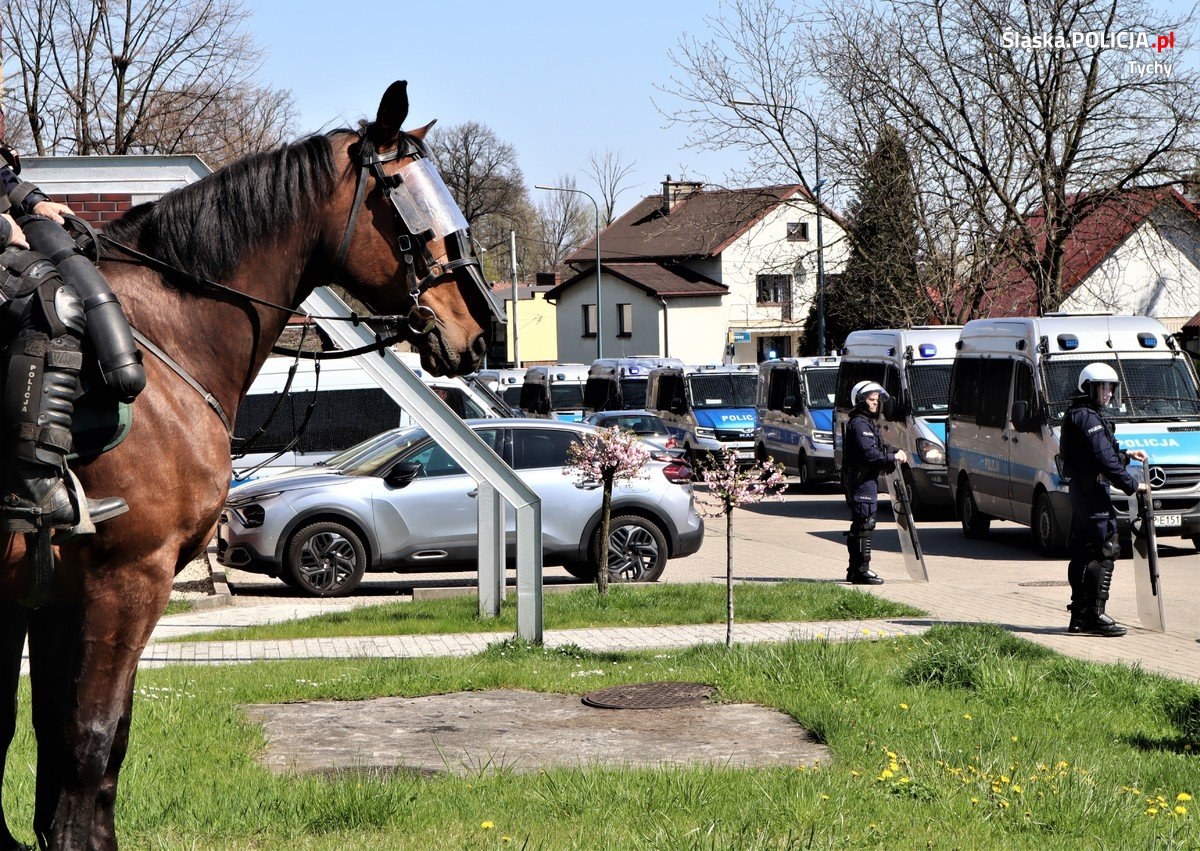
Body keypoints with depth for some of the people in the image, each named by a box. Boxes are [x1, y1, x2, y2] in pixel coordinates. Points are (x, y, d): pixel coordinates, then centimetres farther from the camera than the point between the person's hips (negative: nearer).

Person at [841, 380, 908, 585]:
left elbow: (879, 448, 21)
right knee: (865, 524, -12)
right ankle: (862, 570, -13)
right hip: (861, 480, -11)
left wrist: (895, 452, 2)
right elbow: (869, 453, -22)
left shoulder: (869, 423, 21)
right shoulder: (859, 424, -13)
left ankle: (855, 570, 19)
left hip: (867, 479, 11)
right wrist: (893, 457, -15)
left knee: (858, 526, 14)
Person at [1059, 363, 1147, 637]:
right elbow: (1103, 459, -20)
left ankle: (1079, 615, 15)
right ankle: (1095, 614, -14)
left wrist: (1125, 455, 16)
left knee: (1082, 552, 12)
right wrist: (1132, 485, -15)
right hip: (1092, 489, -11)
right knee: (1106, 549, -11)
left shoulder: (1077, 415, 19)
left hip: (1080, 489, 11)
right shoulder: (1088, 418, -14)